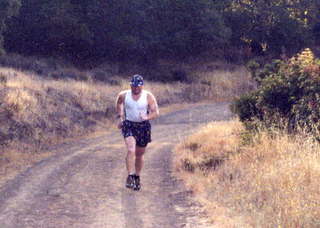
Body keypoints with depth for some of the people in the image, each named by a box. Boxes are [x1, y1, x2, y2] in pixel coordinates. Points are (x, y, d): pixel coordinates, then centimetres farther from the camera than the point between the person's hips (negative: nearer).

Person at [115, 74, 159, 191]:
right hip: (129, 125, -1)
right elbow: (118, 103, 19)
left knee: (139, 154, 12)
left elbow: (156, 112, -9)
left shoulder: (148, 96, -7)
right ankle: (130, 177, -20)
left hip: (143, 126, 1)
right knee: (131, 150, -22)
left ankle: (137, 178, 30)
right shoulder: (124, 95, -4)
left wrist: (147, 117, -29)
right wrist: (120, 116, 14)